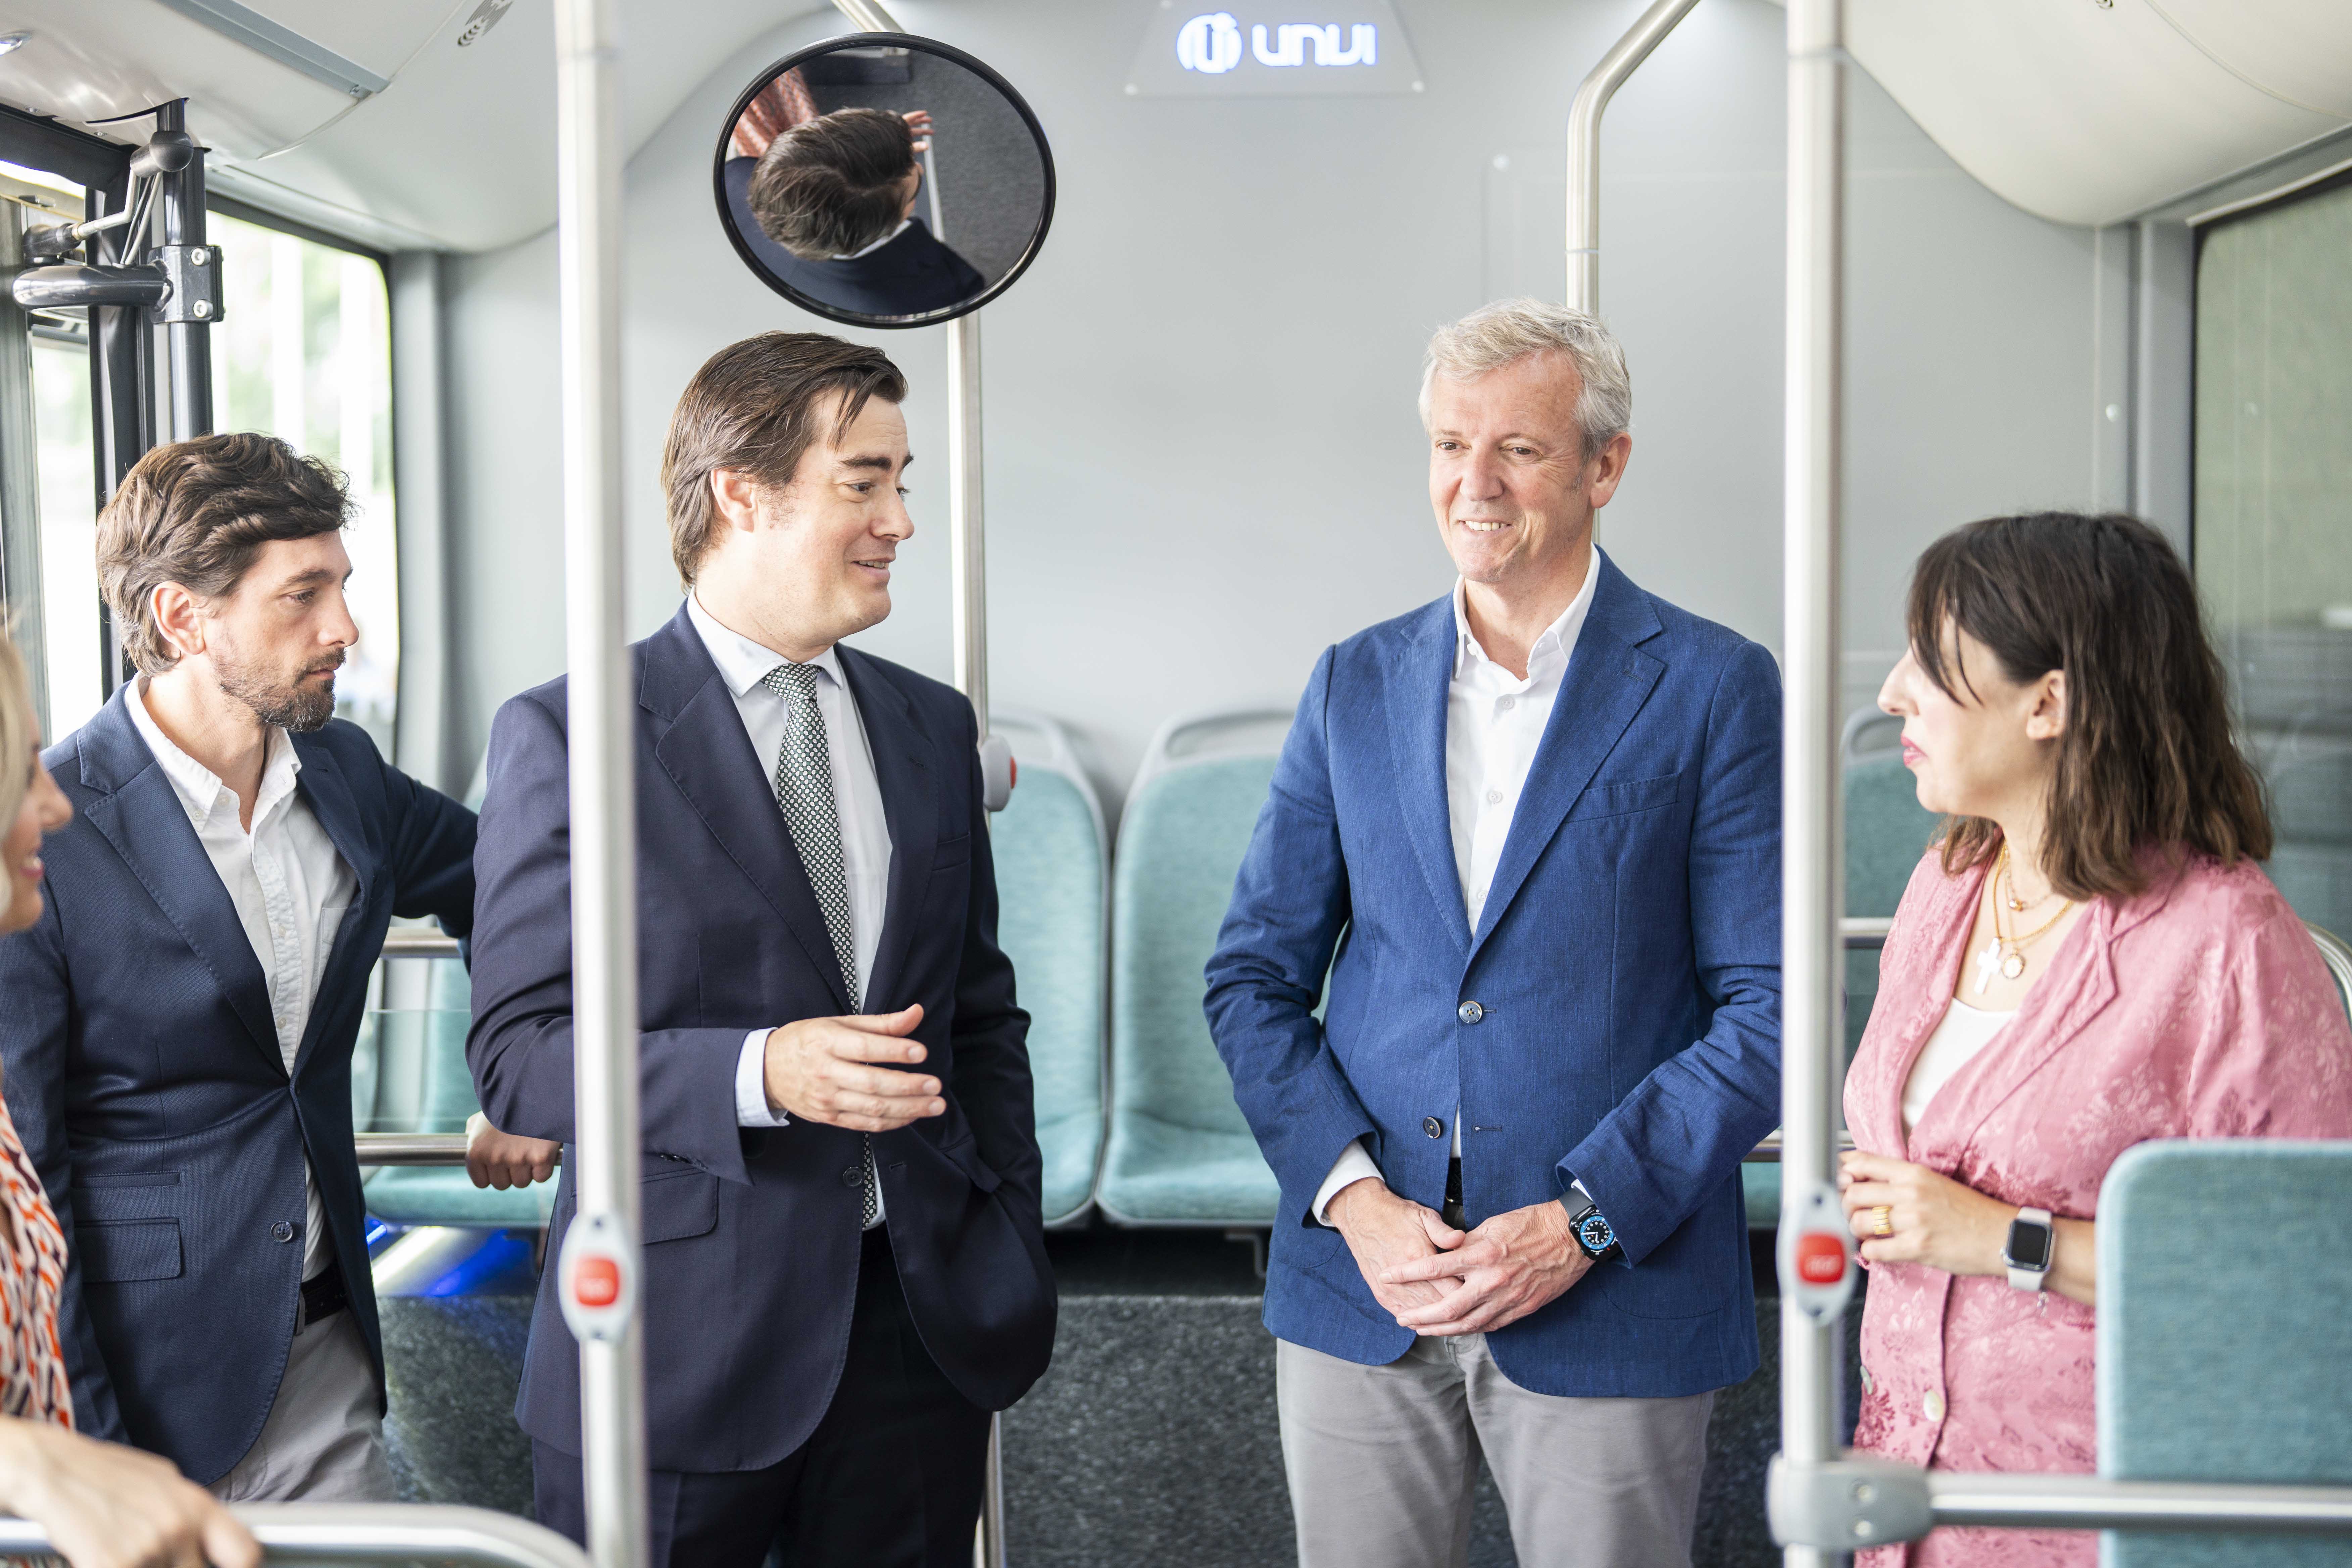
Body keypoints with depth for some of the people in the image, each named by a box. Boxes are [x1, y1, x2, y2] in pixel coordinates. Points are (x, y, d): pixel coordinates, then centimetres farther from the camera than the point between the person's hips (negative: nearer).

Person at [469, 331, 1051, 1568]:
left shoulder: (931, 725, 9)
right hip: (686, 1343, -4)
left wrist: (1016, 1261, 8)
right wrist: (760, 1073, -25)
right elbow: (519, 1054, -11)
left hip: (920, 1319, 5)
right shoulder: (565, 737, -7)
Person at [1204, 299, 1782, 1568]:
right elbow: (1254, 976, 7)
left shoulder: (1714, 689, -2)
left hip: (1613, 1308, -2)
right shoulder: (1354, 685, 8)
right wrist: (1354, 1198, -7)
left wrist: (1583, 1220, -13)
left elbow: (1771, 1008, -6)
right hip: (1357, 1289, 3)